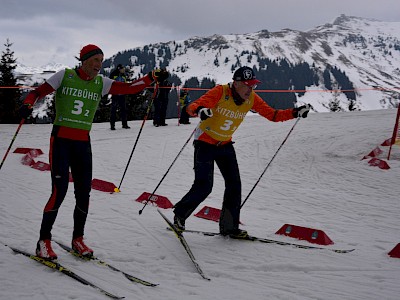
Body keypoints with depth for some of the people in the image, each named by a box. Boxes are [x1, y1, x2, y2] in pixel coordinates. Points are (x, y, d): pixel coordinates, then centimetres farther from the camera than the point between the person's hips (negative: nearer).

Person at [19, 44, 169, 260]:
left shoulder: (101, 83, 7)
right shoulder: (64, 76, -2)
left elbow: (129, 88, 0)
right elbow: (38, 92, -4)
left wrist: (152, 77, -12)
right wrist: (27, 105, -24)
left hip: (83, 143, 4)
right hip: (61, 140, -4)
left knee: (84, 192, 2)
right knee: (59, 190, -13)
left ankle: (78, 240, 19)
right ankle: (44, 242, -2)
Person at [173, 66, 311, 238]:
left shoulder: (251, 99, -9)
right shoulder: (220, 92, -25)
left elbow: (272, 115, -3)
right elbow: (192, 107, -33)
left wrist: (296, 113, -16)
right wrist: (200, 110, -57)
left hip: (225, 145, 6)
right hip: (205, 142, -5)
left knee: (234, 184, -2)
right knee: (204, 186, -12)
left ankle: (229, 226, 10)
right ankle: (180, 214, 13)